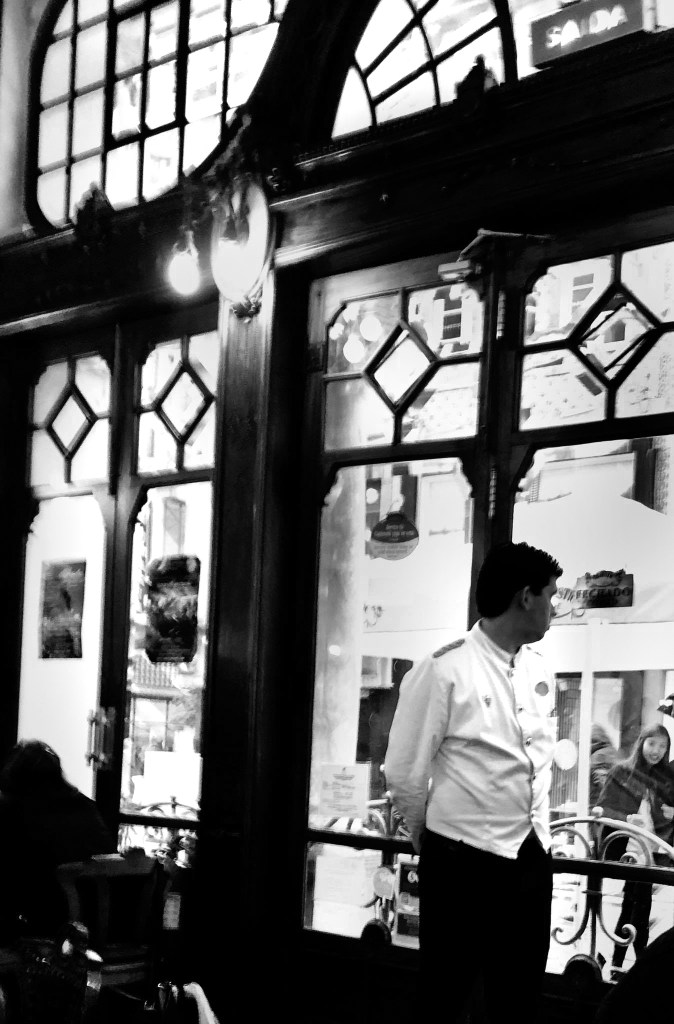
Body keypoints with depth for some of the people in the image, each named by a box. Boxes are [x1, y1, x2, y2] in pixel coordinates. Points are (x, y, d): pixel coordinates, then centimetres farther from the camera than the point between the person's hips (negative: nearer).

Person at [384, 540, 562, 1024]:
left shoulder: (539, 670, 7)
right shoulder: (444, 671, -14)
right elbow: (404, 772, -7)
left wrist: (537, 826, 16)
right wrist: (429, 837, 6)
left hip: (532, 856, 6)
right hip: (462, 859, -6)